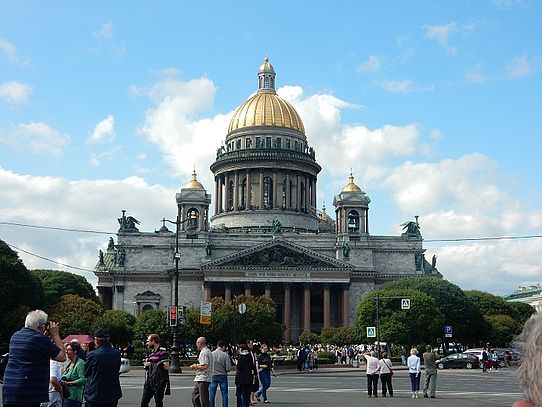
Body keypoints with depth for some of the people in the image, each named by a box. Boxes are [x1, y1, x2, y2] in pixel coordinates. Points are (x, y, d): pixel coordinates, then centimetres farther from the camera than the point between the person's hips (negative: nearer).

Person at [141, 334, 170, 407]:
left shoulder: (162, 353, -9)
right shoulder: (151, 353, 18)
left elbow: (166, 366, -19)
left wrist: (151, 365, -14)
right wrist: (146, 365, 6)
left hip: (159, 383, -8)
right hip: (149, 382, 8)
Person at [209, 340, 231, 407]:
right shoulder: (225, 355, -10)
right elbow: (228, 368, -11)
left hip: (213, 376, 1)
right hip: (223, 376, -1)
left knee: (211, 395, 9)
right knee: (224, 394, 9)